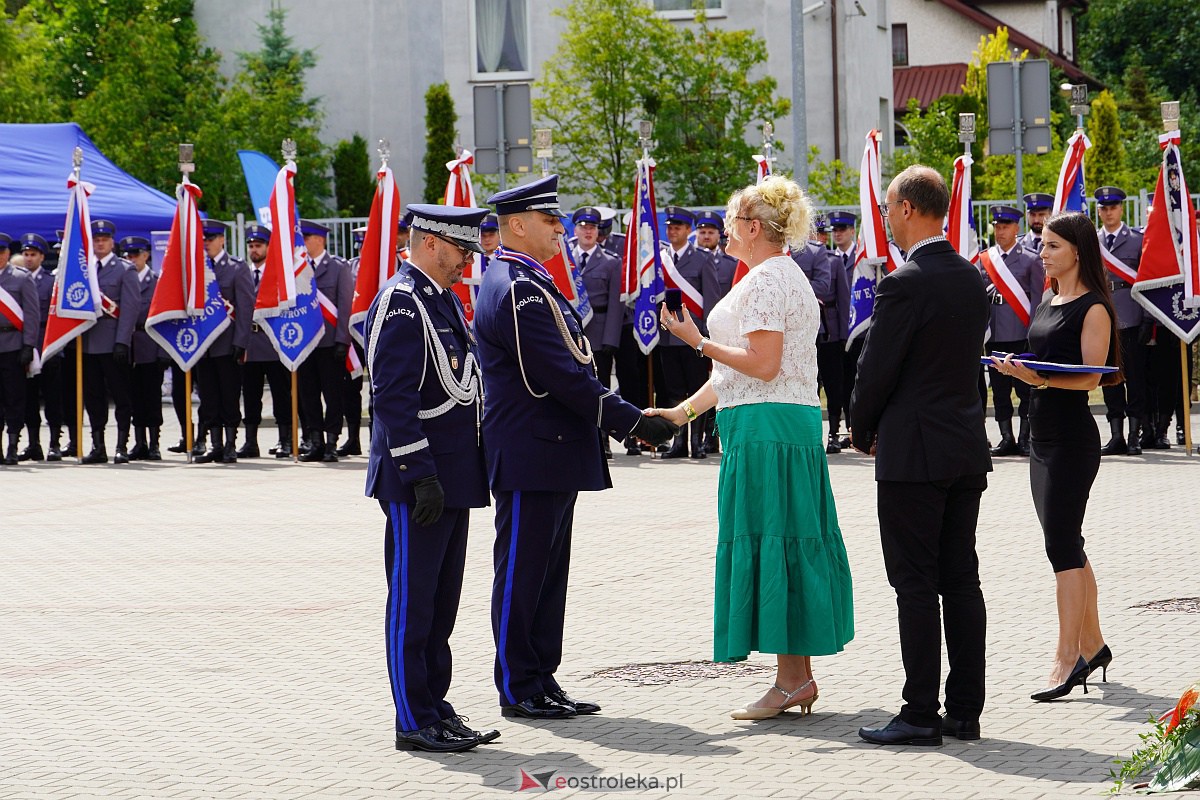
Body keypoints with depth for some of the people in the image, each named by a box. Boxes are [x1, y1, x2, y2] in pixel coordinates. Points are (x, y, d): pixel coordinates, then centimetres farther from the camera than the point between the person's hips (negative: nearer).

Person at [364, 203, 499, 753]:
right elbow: (392, 398, -20)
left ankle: (435, 708, 21)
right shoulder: (400, 302, -14)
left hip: (453, 477, 10)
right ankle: (414, 723, 0)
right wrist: (421, 475, -22)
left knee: (441, 603, 14)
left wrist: (468, 472, 20)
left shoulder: (445, 300, 17)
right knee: (413, 601, -4)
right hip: (418, 483, -10)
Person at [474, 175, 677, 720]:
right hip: (531, 456, -11)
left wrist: (620, 418, 13)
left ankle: (541, 682, 18)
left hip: (553, 455, 11)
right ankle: (518, 689, 3)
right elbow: (564, 376, -21)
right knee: (521, 570, -3)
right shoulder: (518, 290, -17)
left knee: (547, 572, 13)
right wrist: (633, 422, -17)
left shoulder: (528, 283, 17)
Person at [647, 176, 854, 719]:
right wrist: (682, 410, 18)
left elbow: (762, 365, -20)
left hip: (764, 427, -10)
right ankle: (800, 677, 13)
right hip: (796, 423, 10)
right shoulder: (786, 275, 21)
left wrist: (699, 342, -14)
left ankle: (789, 680, -6)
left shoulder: (765, 280, -12)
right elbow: (742, 371, 21)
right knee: (790, 543, 10)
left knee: (767, 543, -7)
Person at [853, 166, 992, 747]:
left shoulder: (905, 284, -16)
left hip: (914, 454, -8)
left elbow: (876, 369, -13)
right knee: (961, 581, 9)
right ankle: (964, 710, 12)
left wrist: (863, 432, 6)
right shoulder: (972, 279, 9)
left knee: (915, 586, -3)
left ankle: (921, 715, -2)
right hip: (968, 449, 8)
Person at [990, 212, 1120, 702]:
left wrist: (1042, 379, -31)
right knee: (1066, 544, 13)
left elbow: (1091, 376, -17)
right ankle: (1091, 644, 23)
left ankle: (1066, 658, -12)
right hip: (1043, 433, 9)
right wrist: (1019, 369, 1)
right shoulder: (1049, 303, 15)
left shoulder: (1093, 308, -10)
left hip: (1072, 435, -9)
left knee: (1062, 542, -12)